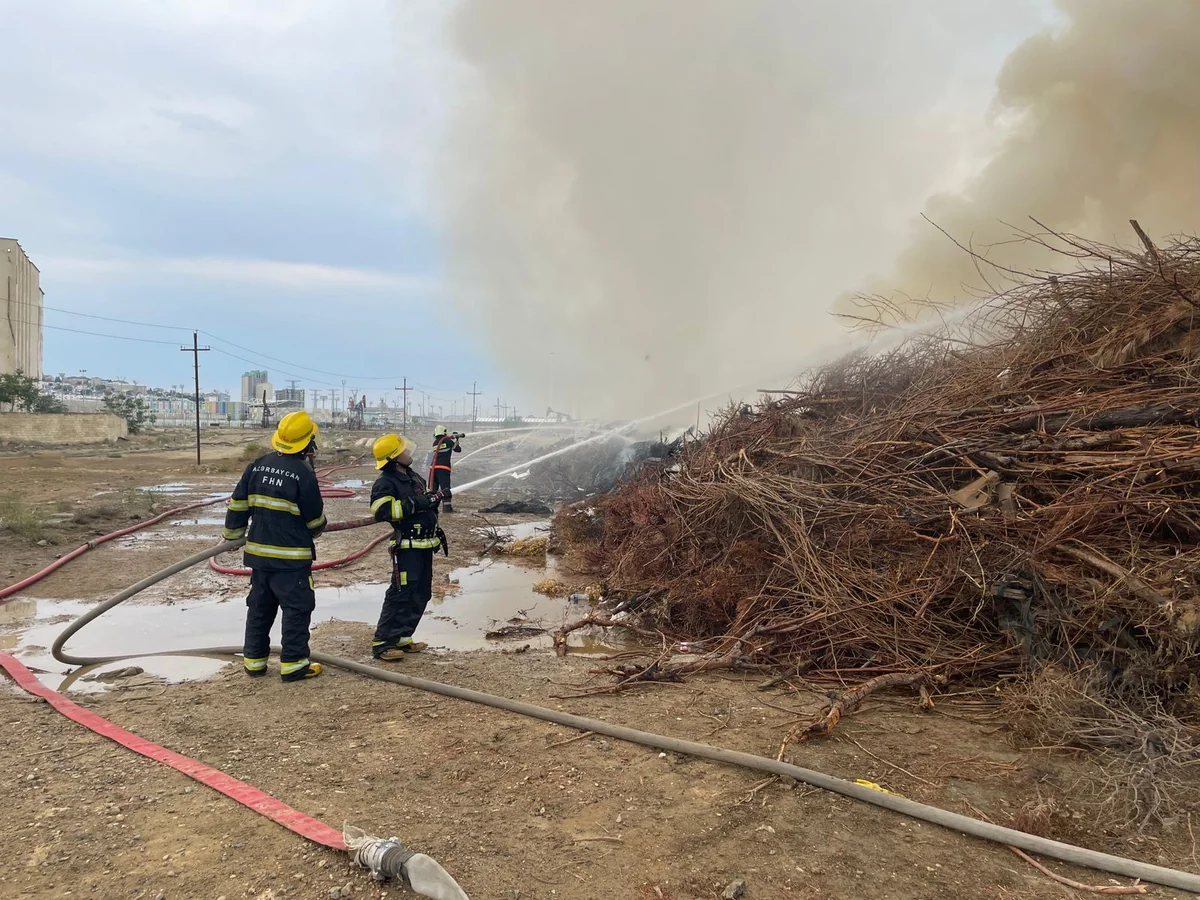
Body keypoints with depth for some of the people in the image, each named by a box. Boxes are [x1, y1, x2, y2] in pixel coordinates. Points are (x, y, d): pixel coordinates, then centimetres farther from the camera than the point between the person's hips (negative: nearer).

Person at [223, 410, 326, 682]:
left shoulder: (257, 466, 3)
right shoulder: (304, 474, -16)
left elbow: (237, 505, 8)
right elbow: (315, 519, -8)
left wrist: (233, 534, 21)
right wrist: (316, 531, 15)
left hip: (258, 552, 7)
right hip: (291, 557, -6)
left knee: (260, 606, 18)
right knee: (297, 608, 2)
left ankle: (254, 660, 25)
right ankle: (293, 664, 3)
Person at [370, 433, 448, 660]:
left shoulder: (413, 477, 15)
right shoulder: (385, 483, -13)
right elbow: (384, 510, -28)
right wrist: (417, 503, -27)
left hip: (424, 546, 9)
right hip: (406, 547, -9)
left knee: (420, 595, 12)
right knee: (400, 594, -12)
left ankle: (401, 638, 21)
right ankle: (382, 643, -6)